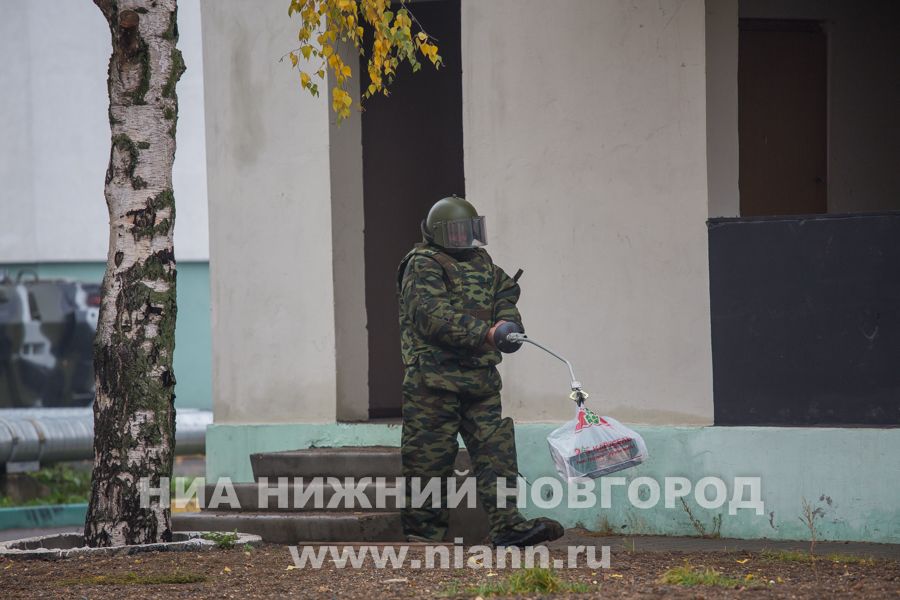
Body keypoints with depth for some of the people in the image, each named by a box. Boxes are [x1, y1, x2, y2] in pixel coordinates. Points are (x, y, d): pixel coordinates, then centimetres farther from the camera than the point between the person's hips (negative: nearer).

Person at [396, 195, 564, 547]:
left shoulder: (482, 264, 19)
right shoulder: (423, 266, -6)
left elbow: (504, 296, 14)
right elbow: (433, 316, -19)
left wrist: (508, 325, -10)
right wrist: (485, 334, -25)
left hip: (480, 379, 7)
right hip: (433, 382, -7)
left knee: (495, 449, -2)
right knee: (430, 456, -2)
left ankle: (508, 526, -6)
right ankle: (423, 531, 6)